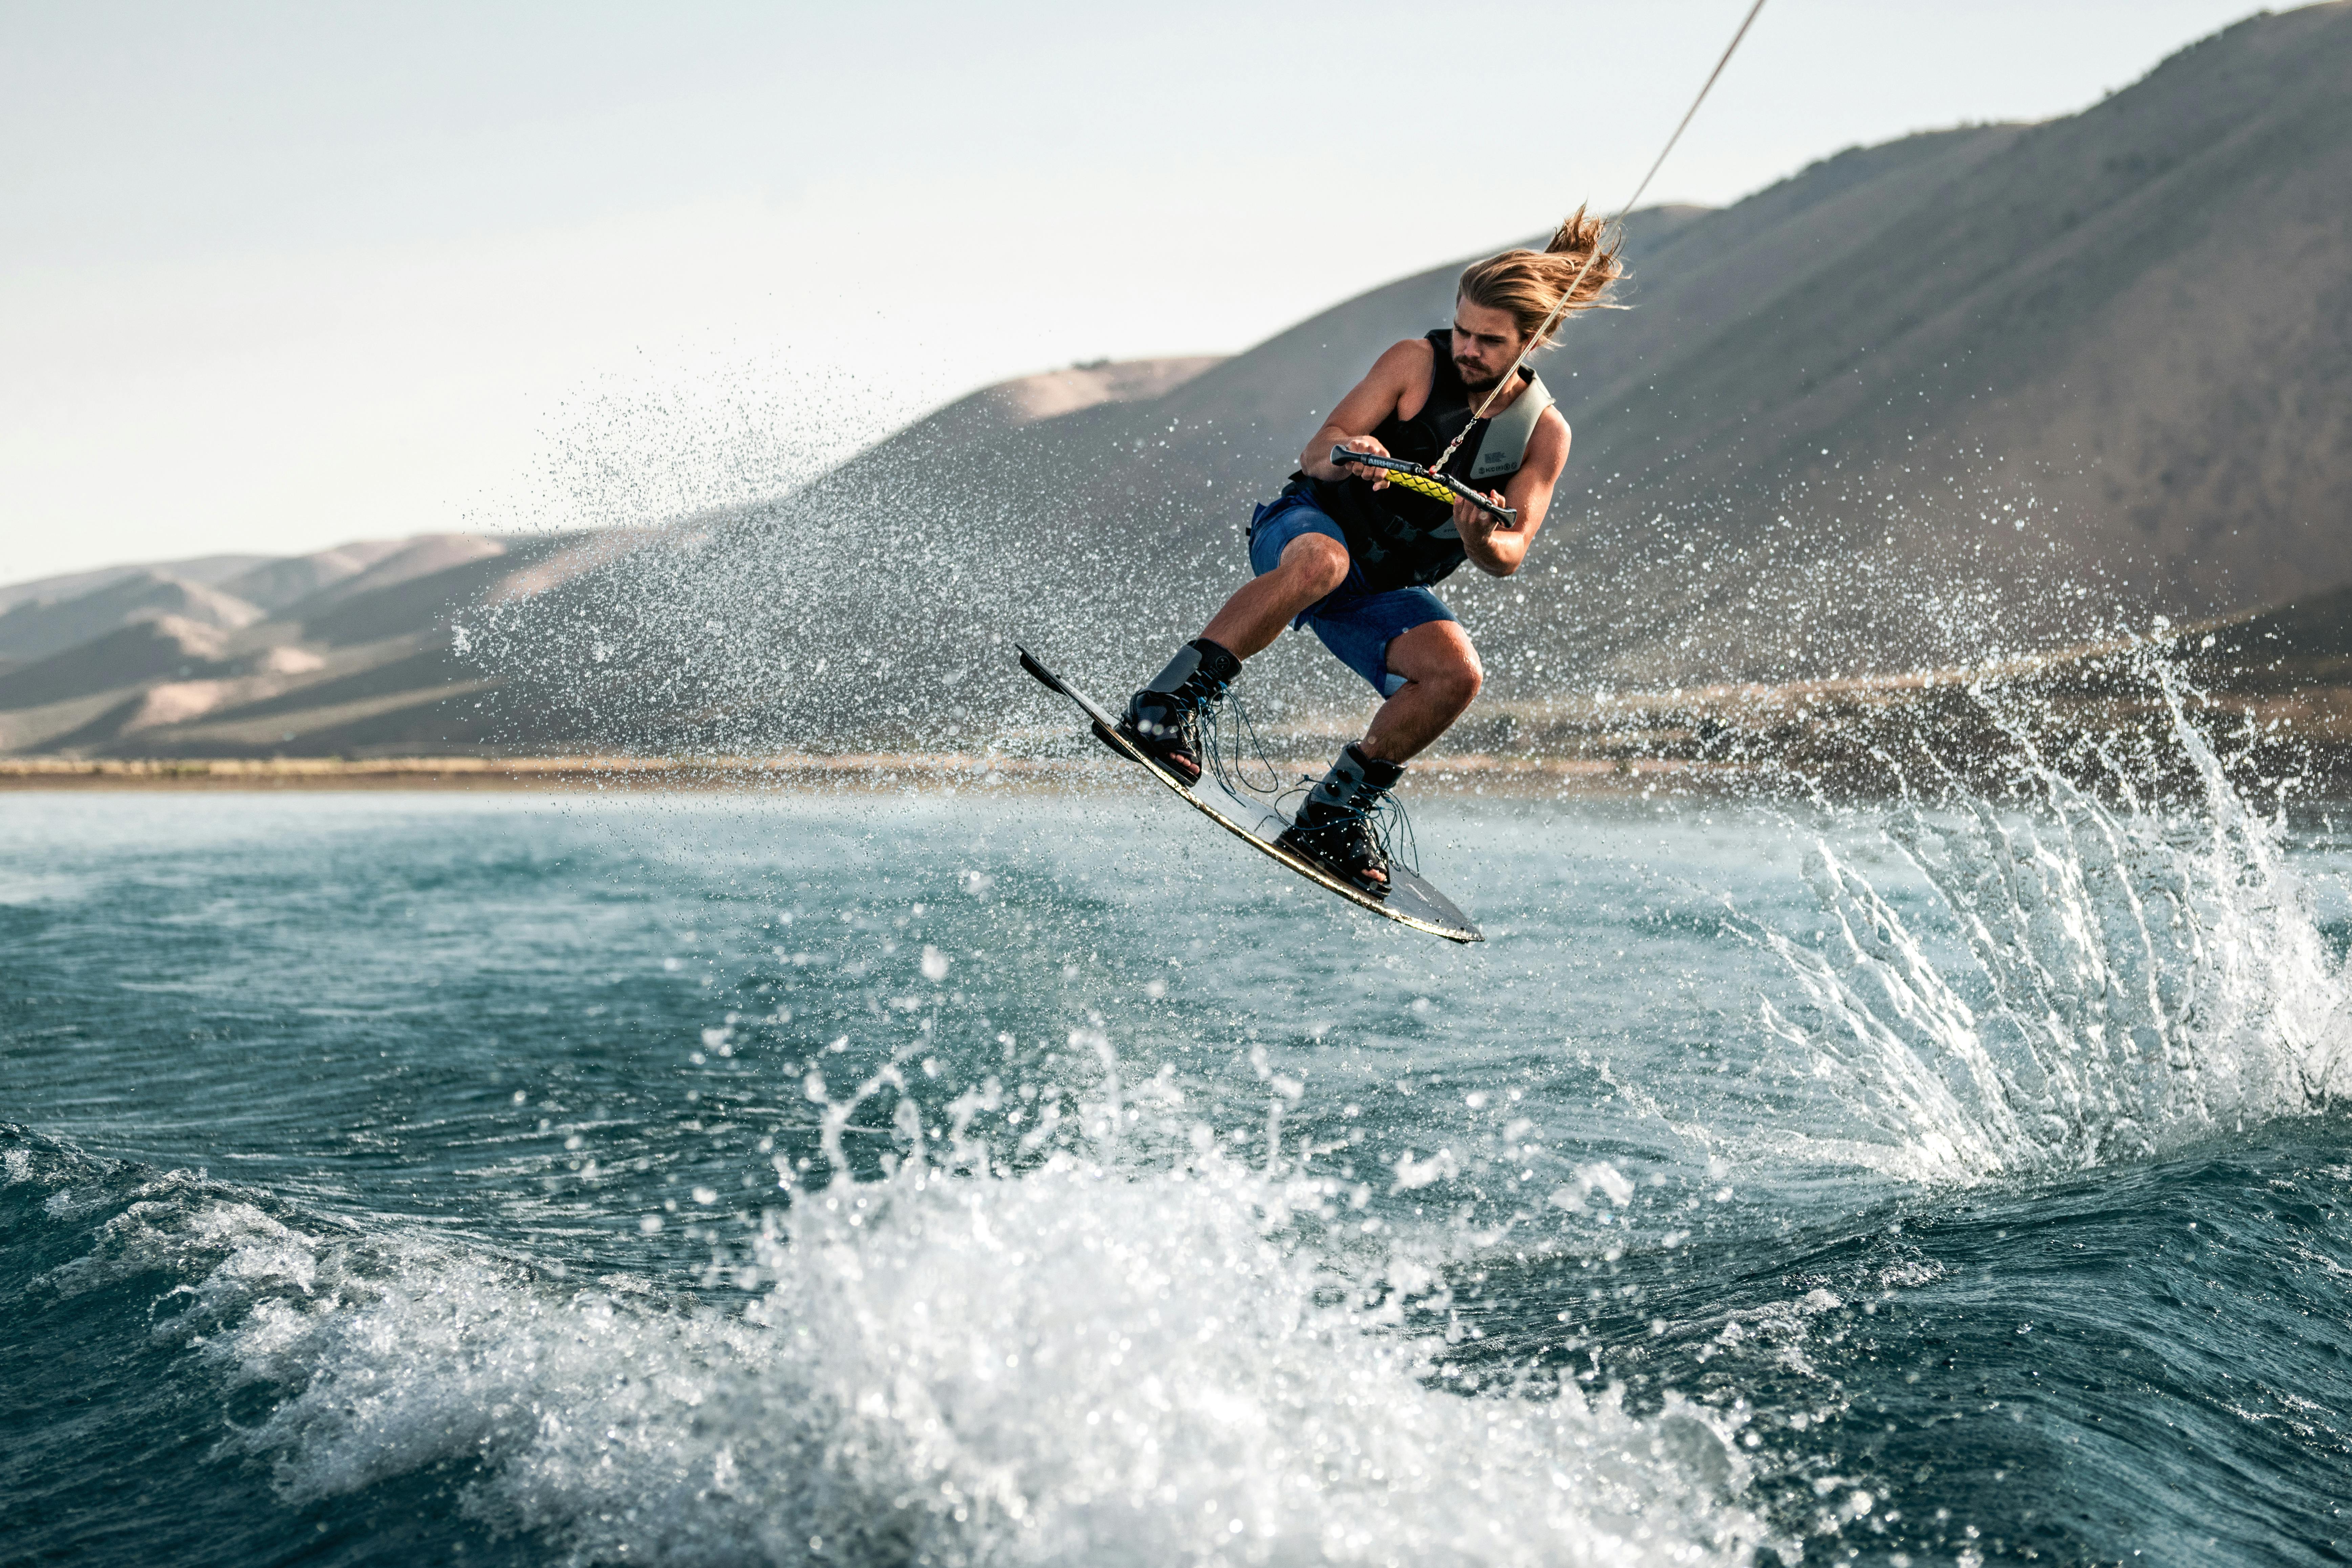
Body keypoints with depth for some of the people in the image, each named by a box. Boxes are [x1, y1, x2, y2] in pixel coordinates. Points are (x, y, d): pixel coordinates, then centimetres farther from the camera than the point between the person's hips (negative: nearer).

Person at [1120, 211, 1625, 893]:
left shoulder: (1543, 434, -3)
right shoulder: (1416, 362, -9)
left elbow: (1509, 556, -8)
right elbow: (1316, 452, -13)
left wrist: (1482, 541, -32)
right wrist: (1344, 455, -37)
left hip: (1387, 589, 4)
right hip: (1304, 527, -4)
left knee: (1456, 674, -24)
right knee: (1321, 562, -40)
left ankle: (1334, 813, -8)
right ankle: (1170, 703, -38)